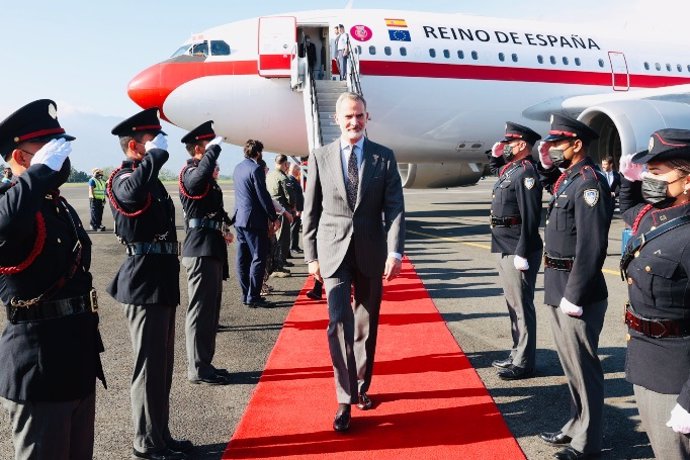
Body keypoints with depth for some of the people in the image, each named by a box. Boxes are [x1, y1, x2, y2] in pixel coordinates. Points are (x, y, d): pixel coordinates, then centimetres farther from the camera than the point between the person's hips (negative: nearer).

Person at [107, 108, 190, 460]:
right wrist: (156, 154, -27)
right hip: (144, 285, -10)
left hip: (160, 282, 10)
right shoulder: (123, 178, -12)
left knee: (162, 363, 16)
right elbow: (131, 193, -40)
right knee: (149, 364, -1)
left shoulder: (149, 178, 17)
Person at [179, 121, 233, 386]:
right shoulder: (190, 172, -12)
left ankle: (202, 365, 26)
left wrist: (222, 230, 12)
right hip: (201, 252, -10)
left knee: (210, 310, 16)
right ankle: (199, 370, 5)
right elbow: (200, 178, -39)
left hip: (210, 251, 10)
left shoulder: (204, 176, 20)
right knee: (201, 310, -4)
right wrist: (215, 148, -27)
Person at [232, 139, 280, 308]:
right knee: (258, 258, -4)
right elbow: (263, 196, -16)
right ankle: (253, 297, -4)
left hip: (240, 219, 9)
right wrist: (274, 217, -9)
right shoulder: (256, 169, -13)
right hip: (254, 220, -9)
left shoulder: (238, 168, 13)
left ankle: (246, 294, 17)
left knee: (243, 259, 10)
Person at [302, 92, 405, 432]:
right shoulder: (321, 157, 1)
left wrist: (395, 252, -14)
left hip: (371, 252, 1)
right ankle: (345, 400, -1)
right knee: (339, 322, -10)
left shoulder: (384, 157, 1)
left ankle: (361, 386, 31)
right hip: (334, 251, -1)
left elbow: (395, 208, -4)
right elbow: (311, 210, 4)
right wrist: (311, 256, 2)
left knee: (366, 324, 12)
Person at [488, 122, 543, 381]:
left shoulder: (526, 172, -15)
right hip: (504, 248, 10)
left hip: (518, 250, -10)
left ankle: (524, 363, 7)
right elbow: (494, 167, 38)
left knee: (522, 306, -1)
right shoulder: (509, 169, 13)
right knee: (513, 304, 16)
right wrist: (496, 153, 17)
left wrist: (522, 254, -23)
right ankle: (517, 354, 27)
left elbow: (530, 217, -20)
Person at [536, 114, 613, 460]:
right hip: (558, 287, 9)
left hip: (576, 291, -9)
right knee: (570, 363, 20)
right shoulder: (565, 178, 10)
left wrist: (574, 296, -22)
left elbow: (591, 248, -22)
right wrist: (546, 166, 16)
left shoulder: (589, 182, -17)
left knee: (583, 366, 3)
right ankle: (576, 425, 35)